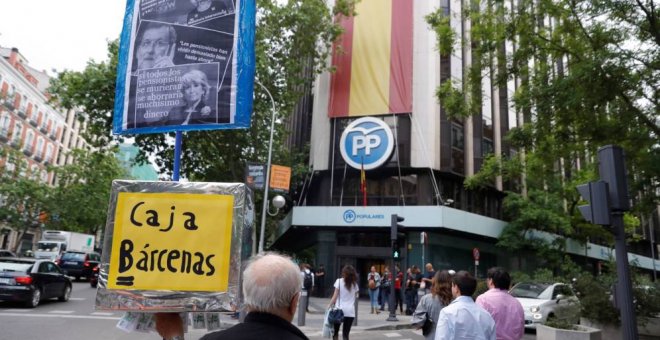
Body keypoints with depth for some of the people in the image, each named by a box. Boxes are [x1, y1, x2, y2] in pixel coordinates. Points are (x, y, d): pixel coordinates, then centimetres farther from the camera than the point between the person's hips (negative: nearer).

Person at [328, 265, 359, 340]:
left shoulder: (339, 281, -2)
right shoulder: (355, 283, 8)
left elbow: (335, 296, -5)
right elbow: (355, 296, 7)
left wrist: (329, 306, 0)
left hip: (339, 309, -2)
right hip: (350, 311, 2)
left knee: (335, 332, 14)